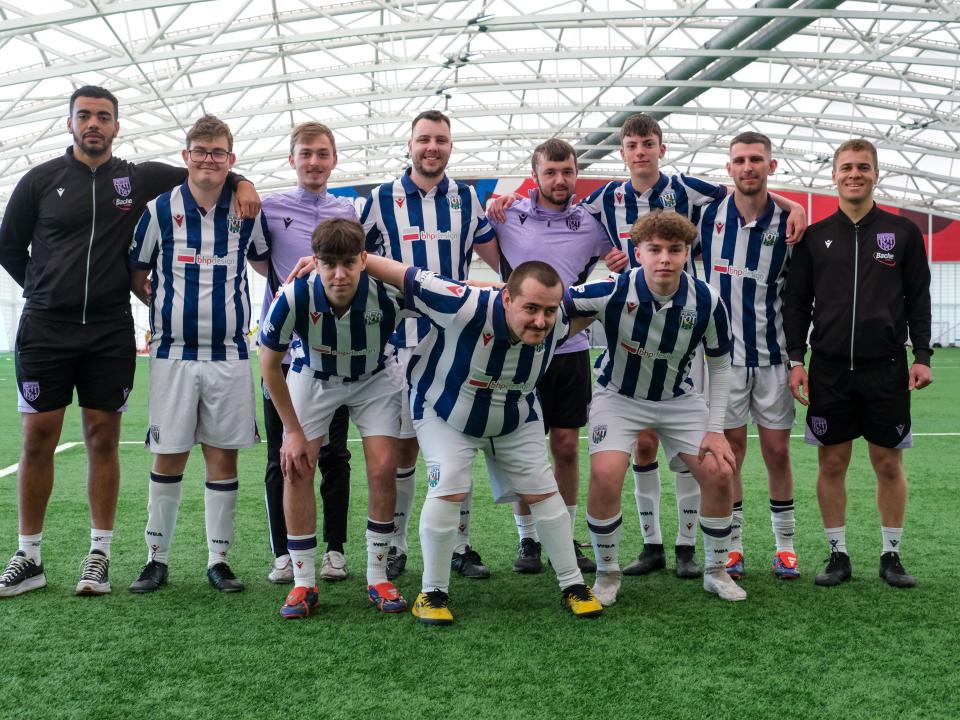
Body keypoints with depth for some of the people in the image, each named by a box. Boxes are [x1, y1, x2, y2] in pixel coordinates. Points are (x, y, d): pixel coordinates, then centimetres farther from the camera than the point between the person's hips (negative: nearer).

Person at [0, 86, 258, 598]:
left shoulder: (139, 179, 5)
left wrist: (241, 182, -3)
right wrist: (45, 292, 8)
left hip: (110, 333, 1)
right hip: (44, 329, 0)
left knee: (103, 438, 4)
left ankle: (99, 554, 12)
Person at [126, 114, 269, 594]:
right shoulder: (160, 209, 0)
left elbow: (265, 263, 20)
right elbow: (136, 274, 9)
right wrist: (163, 306, -2)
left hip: (229, 354, 1)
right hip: (173, 353, -1)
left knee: (223, 455, 5)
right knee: (168, 457, 3)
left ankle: (218, 559, 14)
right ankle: (157, 558, 16)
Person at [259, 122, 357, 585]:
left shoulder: (348, 211, 8)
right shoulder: (270, 208, 2)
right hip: (283, 350, -1)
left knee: (334, 455, 6)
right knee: (281, 457, 3)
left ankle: (334, 547, 16)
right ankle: (283, 551, 13)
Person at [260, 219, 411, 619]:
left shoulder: (389, 294, -35)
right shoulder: (293, 298, -33)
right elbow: (269, 364, -16)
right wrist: (293, 430, -12)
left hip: (374, 379, 0)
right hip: (313, 378, 0)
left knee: (383, 470, -9)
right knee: (296, 470, -10)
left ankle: (378, 578, 8)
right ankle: (304, 583, 3)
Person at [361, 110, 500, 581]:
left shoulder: (467, 199, 9)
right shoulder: (382, 200, 2)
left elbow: (498, 260, 20)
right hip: (402, 342, -2)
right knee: (403, 446, 3)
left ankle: (459, 546, 14)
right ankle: (395, 547, 14)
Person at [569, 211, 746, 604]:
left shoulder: (707, 300, -19)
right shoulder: (614, 291, -28)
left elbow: (720, 364, -5)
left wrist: (715, 429, -7)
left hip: (679, 399, 3)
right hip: (619, 396, -2)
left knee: (718, 474, -7)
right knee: (605, 475, -23)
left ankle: (716, 571, 18)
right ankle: (607, 573, 1)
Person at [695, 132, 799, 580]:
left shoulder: (788, 223, -1)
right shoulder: (708, 216, -2)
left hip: (773, 353, 0)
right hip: (721, 353, 0)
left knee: (777, 451, 4)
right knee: (730, 448, 4)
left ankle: (785, 544, 18)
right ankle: (732, 545, 15)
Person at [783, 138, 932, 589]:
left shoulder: (903, 232, 6)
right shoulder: (815, 237, 6)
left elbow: (918, 299, 7)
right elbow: (797, 303, 7)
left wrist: (922, 356, -1)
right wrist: (795, 358, -1)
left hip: (886, 368, 0)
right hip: (829, 369, 1)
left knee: (889, 463, 5)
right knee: (832, 464, 4)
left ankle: (891, 555, 18)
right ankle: (838, 555, 15)